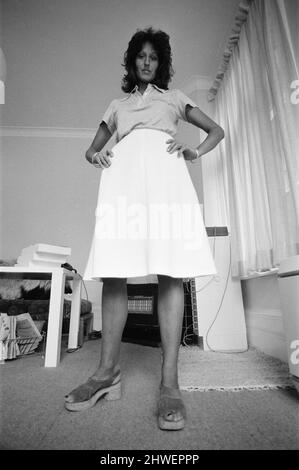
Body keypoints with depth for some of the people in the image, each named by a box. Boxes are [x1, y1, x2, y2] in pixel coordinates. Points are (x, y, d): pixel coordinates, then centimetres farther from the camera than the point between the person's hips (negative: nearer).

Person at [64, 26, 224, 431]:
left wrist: (195, 151, 5)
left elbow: (216, 130, 27)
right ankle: (108, 371, -2)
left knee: (170, 271, -17)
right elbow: (93, 147, 35)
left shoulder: (173, 97, 30)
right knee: (113, 271, -11)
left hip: (164, 170, -2)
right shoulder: (117, 104, 35)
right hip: (122, 174, 2)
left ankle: (169, 382, -14)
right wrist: (95, 155, 10)